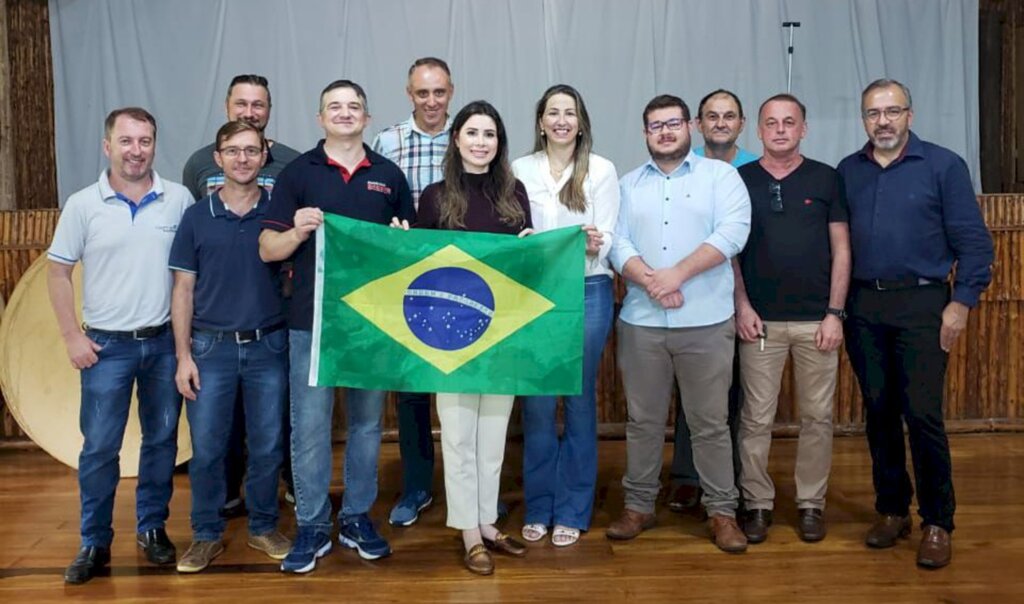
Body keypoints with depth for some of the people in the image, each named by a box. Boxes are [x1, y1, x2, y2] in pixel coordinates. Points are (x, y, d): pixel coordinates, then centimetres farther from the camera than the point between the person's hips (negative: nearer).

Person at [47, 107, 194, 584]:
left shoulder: (179, 199, -2)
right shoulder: (82, 204, -3)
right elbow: (57, 272, 3)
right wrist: (72, 336, -3)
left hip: (165, 342, 1)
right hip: (106, 346, -1)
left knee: (162, 441, 11)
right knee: (99, 448, 4)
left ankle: (152, 528, 28)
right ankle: (95, 542, 18)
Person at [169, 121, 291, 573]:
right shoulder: (196, 217, 2)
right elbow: (183, 290, 4)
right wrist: (183, 356, -1)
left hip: (268, 347, 0)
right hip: (211, 348, 0)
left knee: (267, 447, 8)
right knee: (206, 449, 5)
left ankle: (264, 527, 26)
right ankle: (206, 535, 22)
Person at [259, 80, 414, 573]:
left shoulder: (389, 176, 8)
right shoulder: (297, 173, 2)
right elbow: (268, 249, 0)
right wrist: (298, 231, -19)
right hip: (311, 320, -2)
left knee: (366, 423, 11)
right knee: (309, 427, 2)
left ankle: (357, 518, 26)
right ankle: (312, 527, 16)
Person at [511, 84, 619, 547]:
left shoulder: (601, 170, 1)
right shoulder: (520, 170, 6)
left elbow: (605, 240, -4)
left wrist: (591, 244, -25)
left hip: (587, 293, -1)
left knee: (579, 401, 6)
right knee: (536, 404, 4)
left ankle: (572, 512, 18)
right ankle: (538, 507, 19)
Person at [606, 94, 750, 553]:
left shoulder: (721, 175, 3)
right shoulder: (628, 185, 12)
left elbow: (732, 234, -10)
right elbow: (616, 243, 1)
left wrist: (678, 274, -17)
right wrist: (650, 281, -16)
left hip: (706, 321, -2)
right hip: (640, 321, 3)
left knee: (710, 423, 5)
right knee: (643, 420, 11)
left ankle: (722, 511, 18)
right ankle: (639, 505, 24)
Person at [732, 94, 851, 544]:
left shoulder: (826, 179, 4)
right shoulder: (740, 180, 4)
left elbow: (841, 250, 3)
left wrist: (834, 312, -4)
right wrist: (742, 306, -5)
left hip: (816, 320, 1)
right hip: (760, 320, 0)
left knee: (817, 417, 7)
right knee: (756, 418, 3)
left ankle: (811, 503, 20)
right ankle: (757, 503, 16)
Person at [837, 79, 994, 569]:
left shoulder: (944, 166, -1)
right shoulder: (847, 172, 10)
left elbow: (973, 242, -2)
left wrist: (961, 302, -8)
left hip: (921, 303, -3)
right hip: (863, 306, 4)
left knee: (923, 414, -6)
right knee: (878, 412, 10)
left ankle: (937, 522, 9)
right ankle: (892, 510, 24)